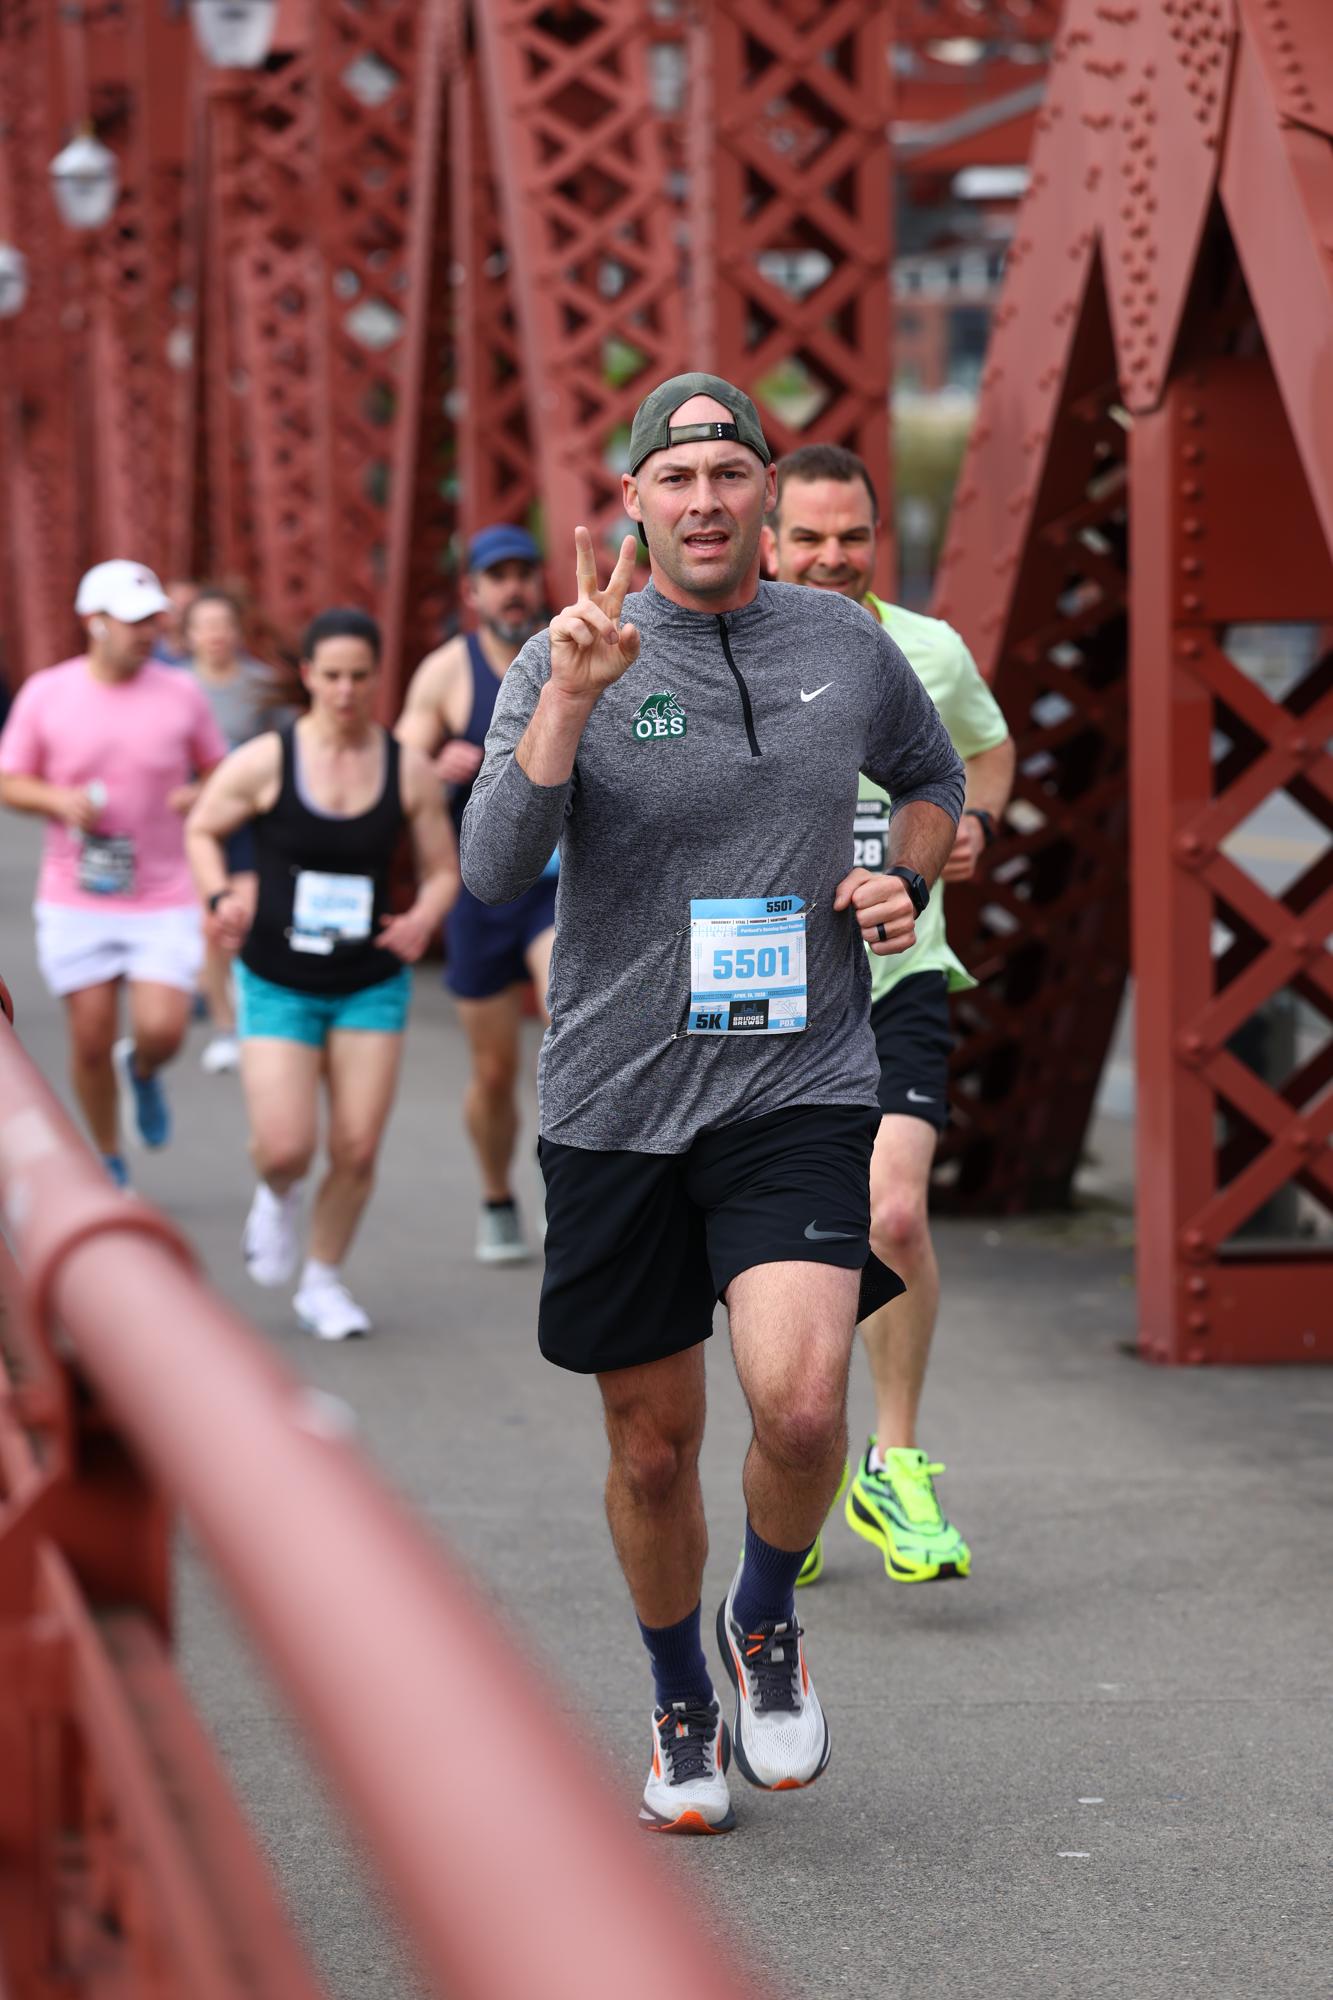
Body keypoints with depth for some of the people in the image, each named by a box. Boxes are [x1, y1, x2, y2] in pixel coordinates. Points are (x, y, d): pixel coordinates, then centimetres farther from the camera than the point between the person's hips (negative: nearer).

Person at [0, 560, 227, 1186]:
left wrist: (199, 796, -12)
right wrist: (61, 799, -16)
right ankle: (107, 1161, 25)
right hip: (75, 901, 0)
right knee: (90, 1041, 3)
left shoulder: (181, 695, -1)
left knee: (162, 1030, -13)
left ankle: (141, 1071, 25)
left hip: (164, 900, 0)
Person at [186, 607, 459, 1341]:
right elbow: (201, 830, 5)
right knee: (286, 1148, -12)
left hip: (371, 985, 2)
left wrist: (423, 918, -14)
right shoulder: (264, 762, -9)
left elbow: (443, 868, 6)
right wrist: (219, 896, -13)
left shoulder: (408, 770, -3)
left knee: (357, 1150, -1)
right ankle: (277, 1196, 26)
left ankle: (324, 1282, 22)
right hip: (278, 983, -2)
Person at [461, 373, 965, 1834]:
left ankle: (767, 1620, 11)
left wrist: (903, 879, 6)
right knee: (653, 1447, 10)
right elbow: (494, 869, -17)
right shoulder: (565, 661, -3)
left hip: (801, 1089, 0)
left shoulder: (847, 648, 5)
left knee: (799, 1406, -20)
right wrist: (570, 699, -28)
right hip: (615, 1104, 0)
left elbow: (932, 778, 26)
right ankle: (682, 1712, 34)